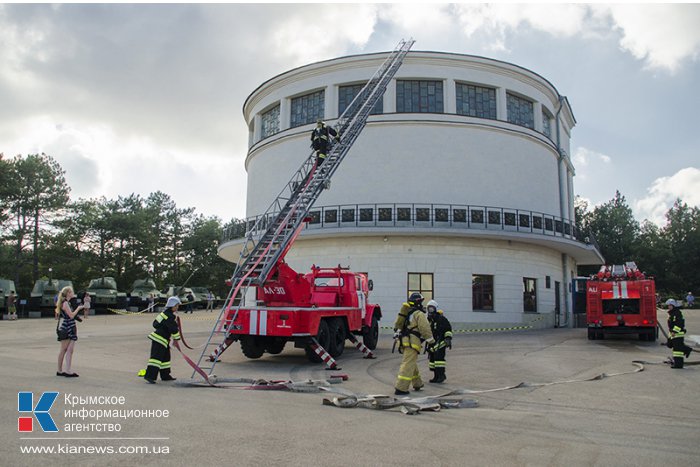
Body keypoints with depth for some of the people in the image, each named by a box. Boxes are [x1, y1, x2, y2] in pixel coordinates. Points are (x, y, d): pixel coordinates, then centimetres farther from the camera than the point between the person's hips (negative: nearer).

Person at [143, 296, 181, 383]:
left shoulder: (165, 313, 14)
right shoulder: (170, 316, -17)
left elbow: (155, 324, 20)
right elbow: (174, 329, -16)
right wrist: (177, 338, -6)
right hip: (159, 340, -11)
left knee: (165, 357, 16)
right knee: (157, 357, -13)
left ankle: (165, 376, 25)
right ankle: (149, 376, -16)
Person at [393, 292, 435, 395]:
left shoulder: (407, 312, 19)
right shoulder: (419, 314, -6)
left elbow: (397, 325, 21)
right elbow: (425, 328, -12)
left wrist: (397, 334, 28)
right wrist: (431, 341, -2)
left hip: (403, 340, 9)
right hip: (412, 342, -9)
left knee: (412, 363, 22)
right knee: (408, 365, -10)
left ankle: (417, 384, 34)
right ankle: (400, 388, -14)